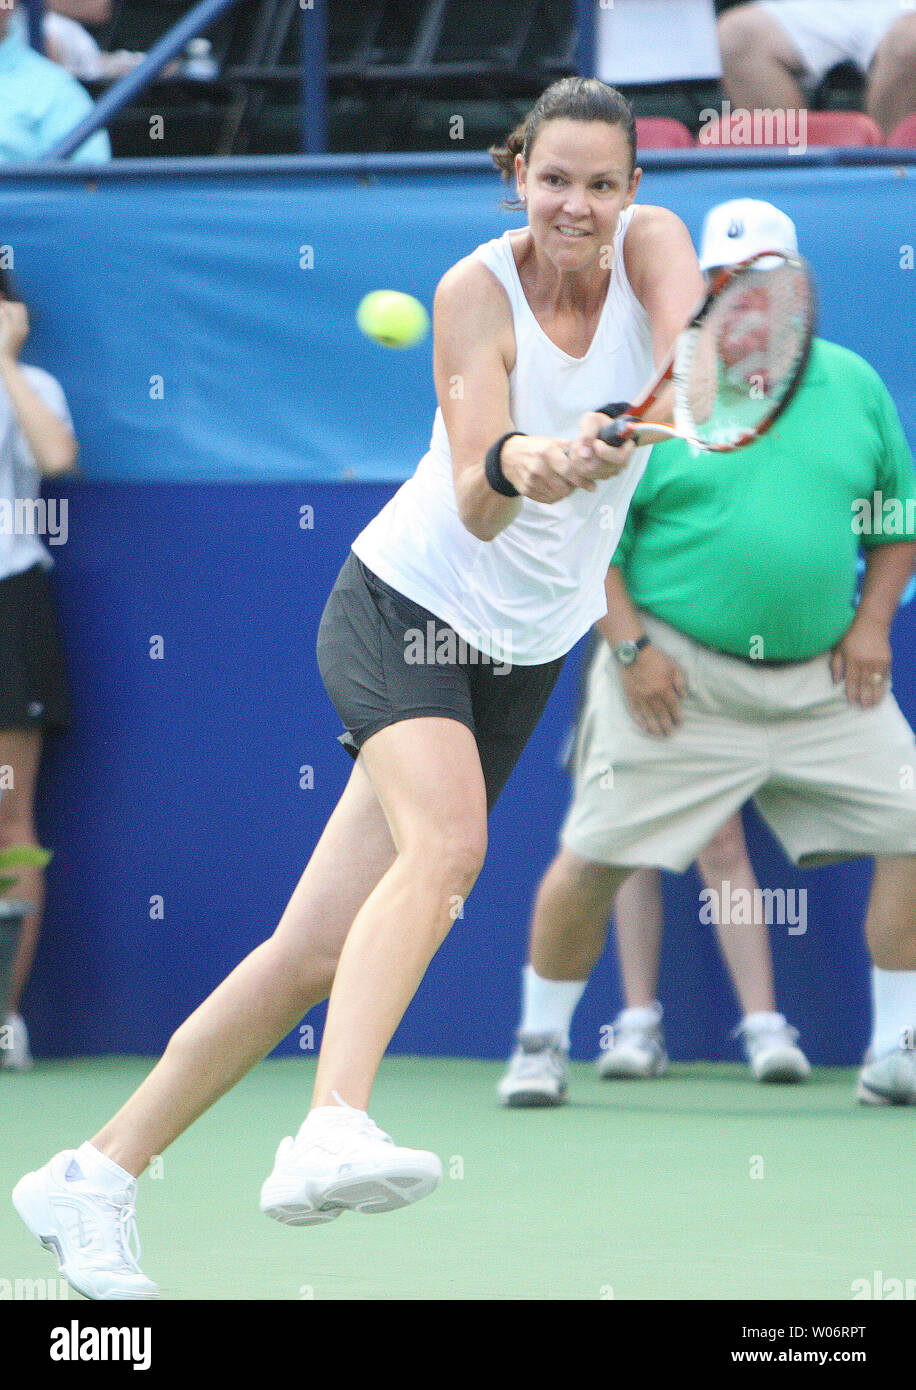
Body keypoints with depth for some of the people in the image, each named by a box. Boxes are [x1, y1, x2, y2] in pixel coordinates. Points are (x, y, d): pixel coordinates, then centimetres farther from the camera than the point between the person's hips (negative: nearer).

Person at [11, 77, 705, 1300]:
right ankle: (330, 1133, -49)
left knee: (320, 951, 0)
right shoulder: (476, 292, -16)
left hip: (526, 652, 4)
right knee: (446, 842, -34)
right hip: (407, 604, -4)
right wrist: (518, 464, -50)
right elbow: (477, 508, -27)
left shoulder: (652, 244, -5)